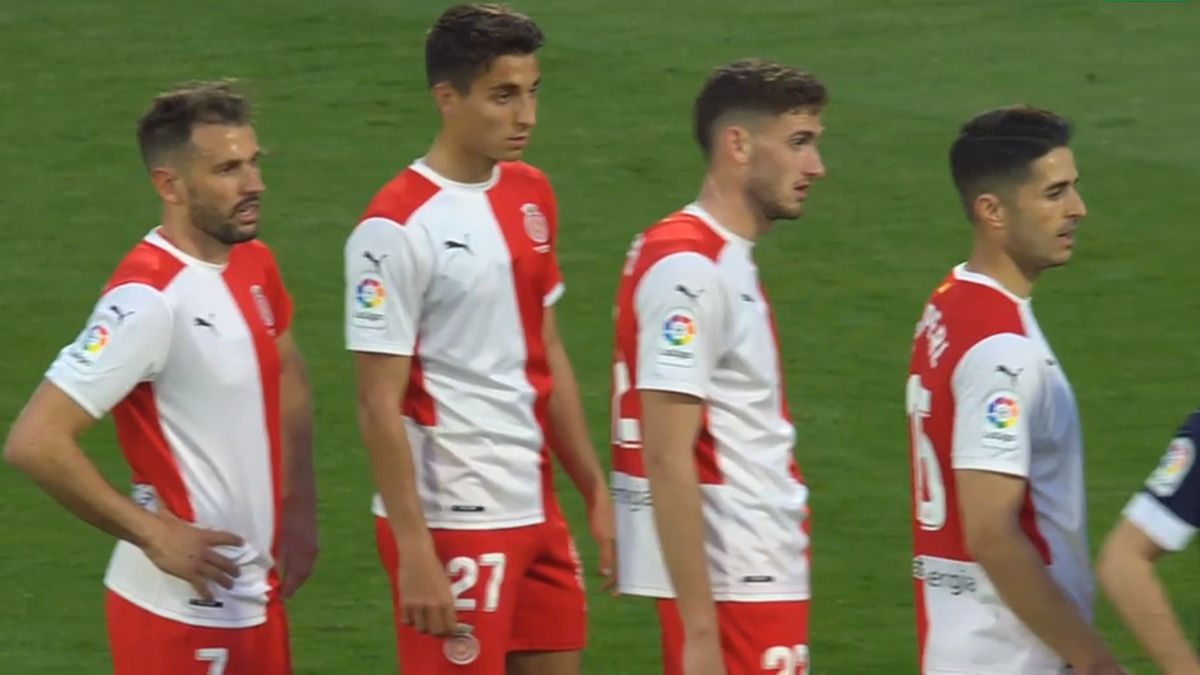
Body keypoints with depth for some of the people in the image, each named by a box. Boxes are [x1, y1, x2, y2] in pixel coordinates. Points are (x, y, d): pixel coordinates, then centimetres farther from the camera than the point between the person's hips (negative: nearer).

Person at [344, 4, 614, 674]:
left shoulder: (531, 196, 9)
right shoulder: (398, 227, -15)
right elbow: (380, 407, -15)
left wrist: (596, 490, 14)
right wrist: (414, 553, -18)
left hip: (535, 511, 8)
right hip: (452, 523, -8)